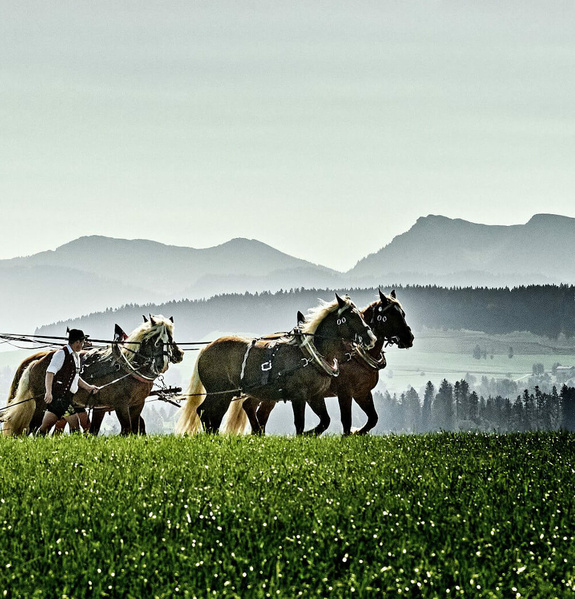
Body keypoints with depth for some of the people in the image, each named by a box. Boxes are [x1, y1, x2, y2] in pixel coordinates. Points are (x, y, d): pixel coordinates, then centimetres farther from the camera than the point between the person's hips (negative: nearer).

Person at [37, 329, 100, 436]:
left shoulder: (75, 356, 19)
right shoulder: (62, 354, -10)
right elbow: (50, 372, -19)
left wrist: (88, 387, 22)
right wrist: (49, 392, -28)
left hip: (65, 397, 9)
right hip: (58, 395, -9)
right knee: (74, 422, -9)